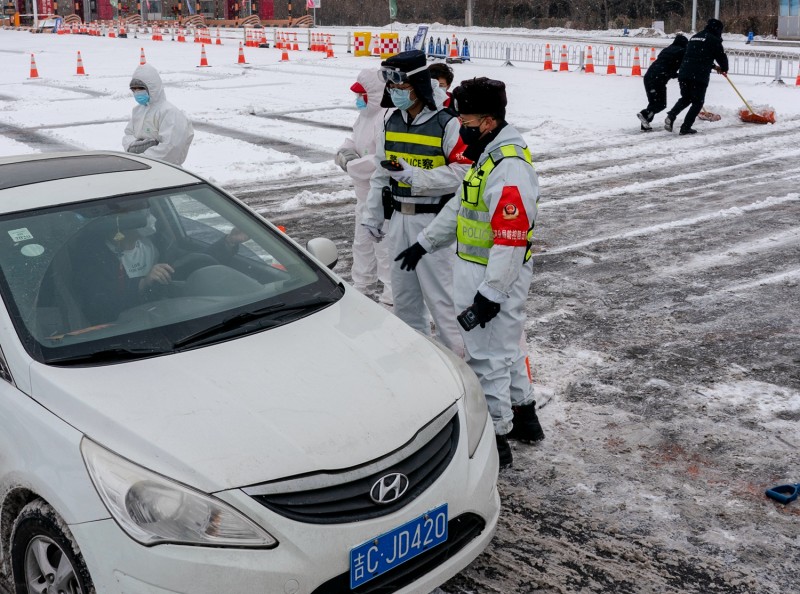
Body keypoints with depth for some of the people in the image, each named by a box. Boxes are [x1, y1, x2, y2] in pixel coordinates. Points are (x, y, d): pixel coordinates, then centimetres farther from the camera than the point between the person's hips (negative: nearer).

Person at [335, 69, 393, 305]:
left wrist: (351, 166, -18)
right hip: (365, 193, 11)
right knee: (362, 242, 23)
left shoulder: (388, 118, -24)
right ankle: (360, 286, 39)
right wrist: (345, 151, -2)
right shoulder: (366, 114, 8)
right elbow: (354, 138, 22)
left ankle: (391, 297, 6)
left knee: (384, 246, -4)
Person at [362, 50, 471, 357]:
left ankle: (456, 353, 5)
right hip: (399, 218, 7)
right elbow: (381, 173, 16)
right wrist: (373, 216, 17)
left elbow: (462, 170, -18)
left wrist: (417, 177, -23)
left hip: (433, 219, -7)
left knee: (438, 291, -6)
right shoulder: (391, 121, 9)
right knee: (403, 290, 16)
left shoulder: (446, 123, -13)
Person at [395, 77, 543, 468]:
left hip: (495, 276, -11)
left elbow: (511, 240, -28)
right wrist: (424, 243, 24)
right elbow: (460, 207, 21)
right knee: (506, 346, 22)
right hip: (477, 271, 11)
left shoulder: (509, 168, -24)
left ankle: (494, 438, 13)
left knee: (488, 355, 0)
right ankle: (524, 416, 39)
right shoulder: (487, 155, 10)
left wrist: (490, 293, -27)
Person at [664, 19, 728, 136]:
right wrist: (724, 69, 26)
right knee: (697, 102, 6)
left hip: (684, 73, 6)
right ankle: (686, 127, -1)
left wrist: (714, 67, 38)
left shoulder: (695, 37, 23)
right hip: (699, 76, -6)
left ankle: (671, 115, -3)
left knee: (685, 98, 21)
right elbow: (721, 56, 3)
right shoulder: (714, 40, 0)